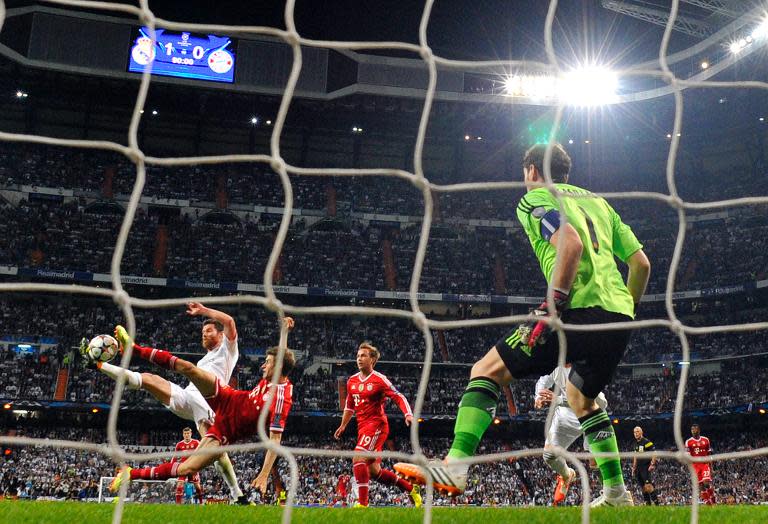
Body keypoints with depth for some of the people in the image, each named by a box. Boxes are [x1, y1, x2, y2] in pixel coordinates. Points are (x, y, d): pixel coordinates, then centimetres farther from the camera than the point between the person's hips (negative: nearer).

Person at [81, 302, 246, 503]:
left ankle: (237, 495, -18)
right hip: (185, 396, 7)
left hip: (205, 402, -7)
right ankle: (98, 364, -4)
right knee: (147, 378, -5)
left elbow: (229, 322, -2)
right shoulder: (206, 359, 38)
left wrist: (203, 310, 1)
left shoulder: (227, 350, 15)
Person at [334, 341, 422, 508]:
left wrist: (408, 415, -24)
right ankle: (411, 488, 26)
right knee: (374, 471, 10)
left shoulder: (379, 379, -9)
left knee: (358, 458, -23)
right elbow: (349, 405, 26)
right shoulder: (352, 381, 12)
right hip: (362, 427, 8)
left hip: (376, 425, -8)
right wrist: (343, 425, 28)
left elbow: (399, 397, -11)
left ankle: (362, 502, -18)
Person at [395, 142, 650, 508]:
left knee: (487, 370, -3)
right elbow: (641, 262, 23)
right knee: (581, 398, 29)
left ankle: (455, 466, -17)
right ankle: (616, 492, 29)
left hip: (581, 309, -8)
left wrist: (552, 305, -18)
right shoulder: (597, 201, 27)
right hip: (618, 313, 8)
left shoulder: (534, 198, 5)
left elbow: (571, 242, -17)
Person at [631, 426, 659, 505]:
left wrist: (652, 464, -19)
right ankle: (648, 504, 11)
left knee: (648, 486, -18)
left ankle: (656, 502, -18)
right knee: (643, 487, 8)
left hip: (646, 467, -8)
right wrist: (634, 468, 23)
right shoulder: (636, 444, 17)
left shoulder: (646, 442, -8)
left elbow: (654, 453, -12)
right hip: (639, 468, 8)